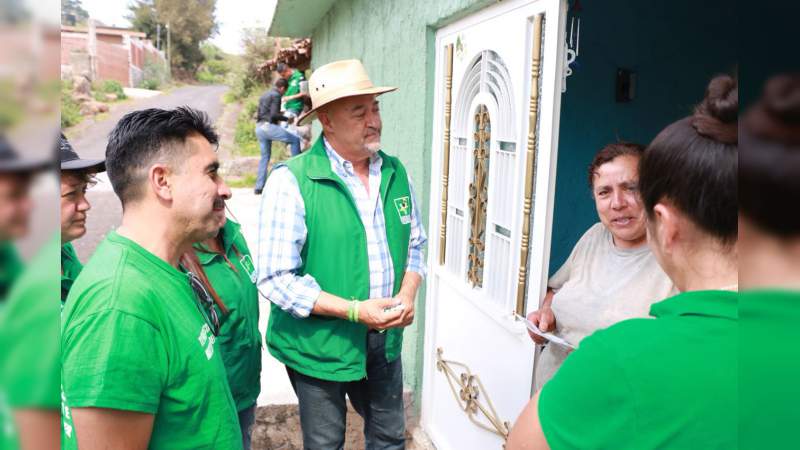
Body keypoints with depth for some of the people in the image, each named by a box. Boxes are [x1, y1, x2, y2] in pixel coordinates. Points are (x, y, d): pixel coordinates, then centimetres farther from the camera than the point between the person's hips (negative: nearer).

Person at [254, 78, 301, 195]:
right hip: (268, 126, -9)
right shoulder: (276, 95, -6)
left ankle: (259, 186, 11)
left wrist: (280, 114, 30)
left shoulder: (264, 95, 22)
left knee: (265, 156, 14)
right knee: (295, 140, 0)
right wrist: (287, 118, -5)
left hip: (259, 127, 9)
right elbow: (274, 114, -17)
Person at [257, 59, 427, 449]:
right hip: (319, 344, -4)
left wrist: (408, 293, -8)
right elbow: (276, 279, -19)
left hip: (384, 339, 5)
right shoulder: (291, 181, -18)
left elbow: (414, 243, 11)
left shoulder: (395, 172, 0)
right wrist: (354, 310, -23)